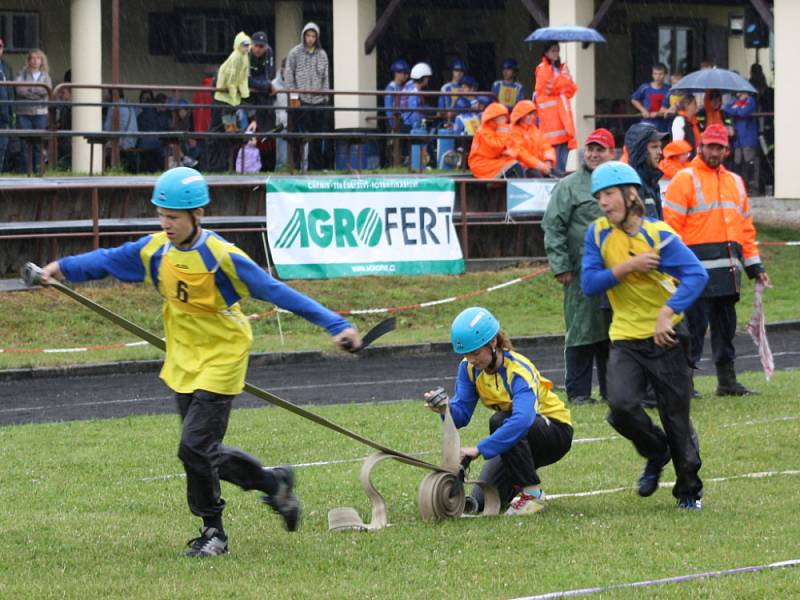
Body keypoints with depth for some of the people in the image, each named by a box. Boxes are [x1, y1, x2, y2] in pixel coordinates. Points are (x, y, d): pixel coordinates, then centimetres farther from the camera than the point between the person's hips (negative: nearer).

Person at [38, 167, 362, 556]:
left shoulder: (221, 257, -22)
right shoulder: (155, 250, -4)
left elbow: (275, 291, -21)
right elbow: (108, 261, 11)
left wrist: (335, 325, -24)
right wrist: (63, 268, 0)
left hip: (221, 360, -7)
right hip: (183, 364, 7)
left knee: (195, 447, -11)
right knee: (205, 452, 12)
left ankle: (213, 532, 9)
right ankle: (273, 484, 32)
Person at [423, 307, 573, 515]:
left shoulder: (518, 370, -31)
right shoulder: (469, 367, -10)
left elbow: (521, 420, -47)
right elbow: (462, 414, -15)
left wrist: (479, 449, -53)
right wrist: (446, 408, -39)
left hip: (557, 431, -6)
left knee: (500, 420, -36)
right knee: (481, 500, -11)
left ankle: (533, 494, -22)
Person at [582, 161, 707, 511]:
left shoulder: (659, 234, -12)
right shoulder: (598, 233, 0)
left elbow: (696, 274, -22)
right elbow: (589, 284, -5)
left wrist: (668, 312, -33)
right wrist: (626, 268, -18)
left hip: (665, 337, -3)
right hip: (625, 338, 3)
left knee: (676, 417, 2)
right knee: (621, 406, -19)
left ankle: (689, 488, 22)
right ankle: (656, 454, 11)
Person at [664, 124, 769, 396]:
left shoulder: (735, 182, 20)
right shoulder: (685, 180, -1)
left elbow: (745, 226, 23)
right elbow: (671, 225, -8)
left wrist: (754, 265, 17)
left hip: (728, 269, 6)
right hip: (699, 266, -6)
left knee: (726, 325, 10)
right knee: (695, 324, -8)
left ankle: (727, 381, 16)